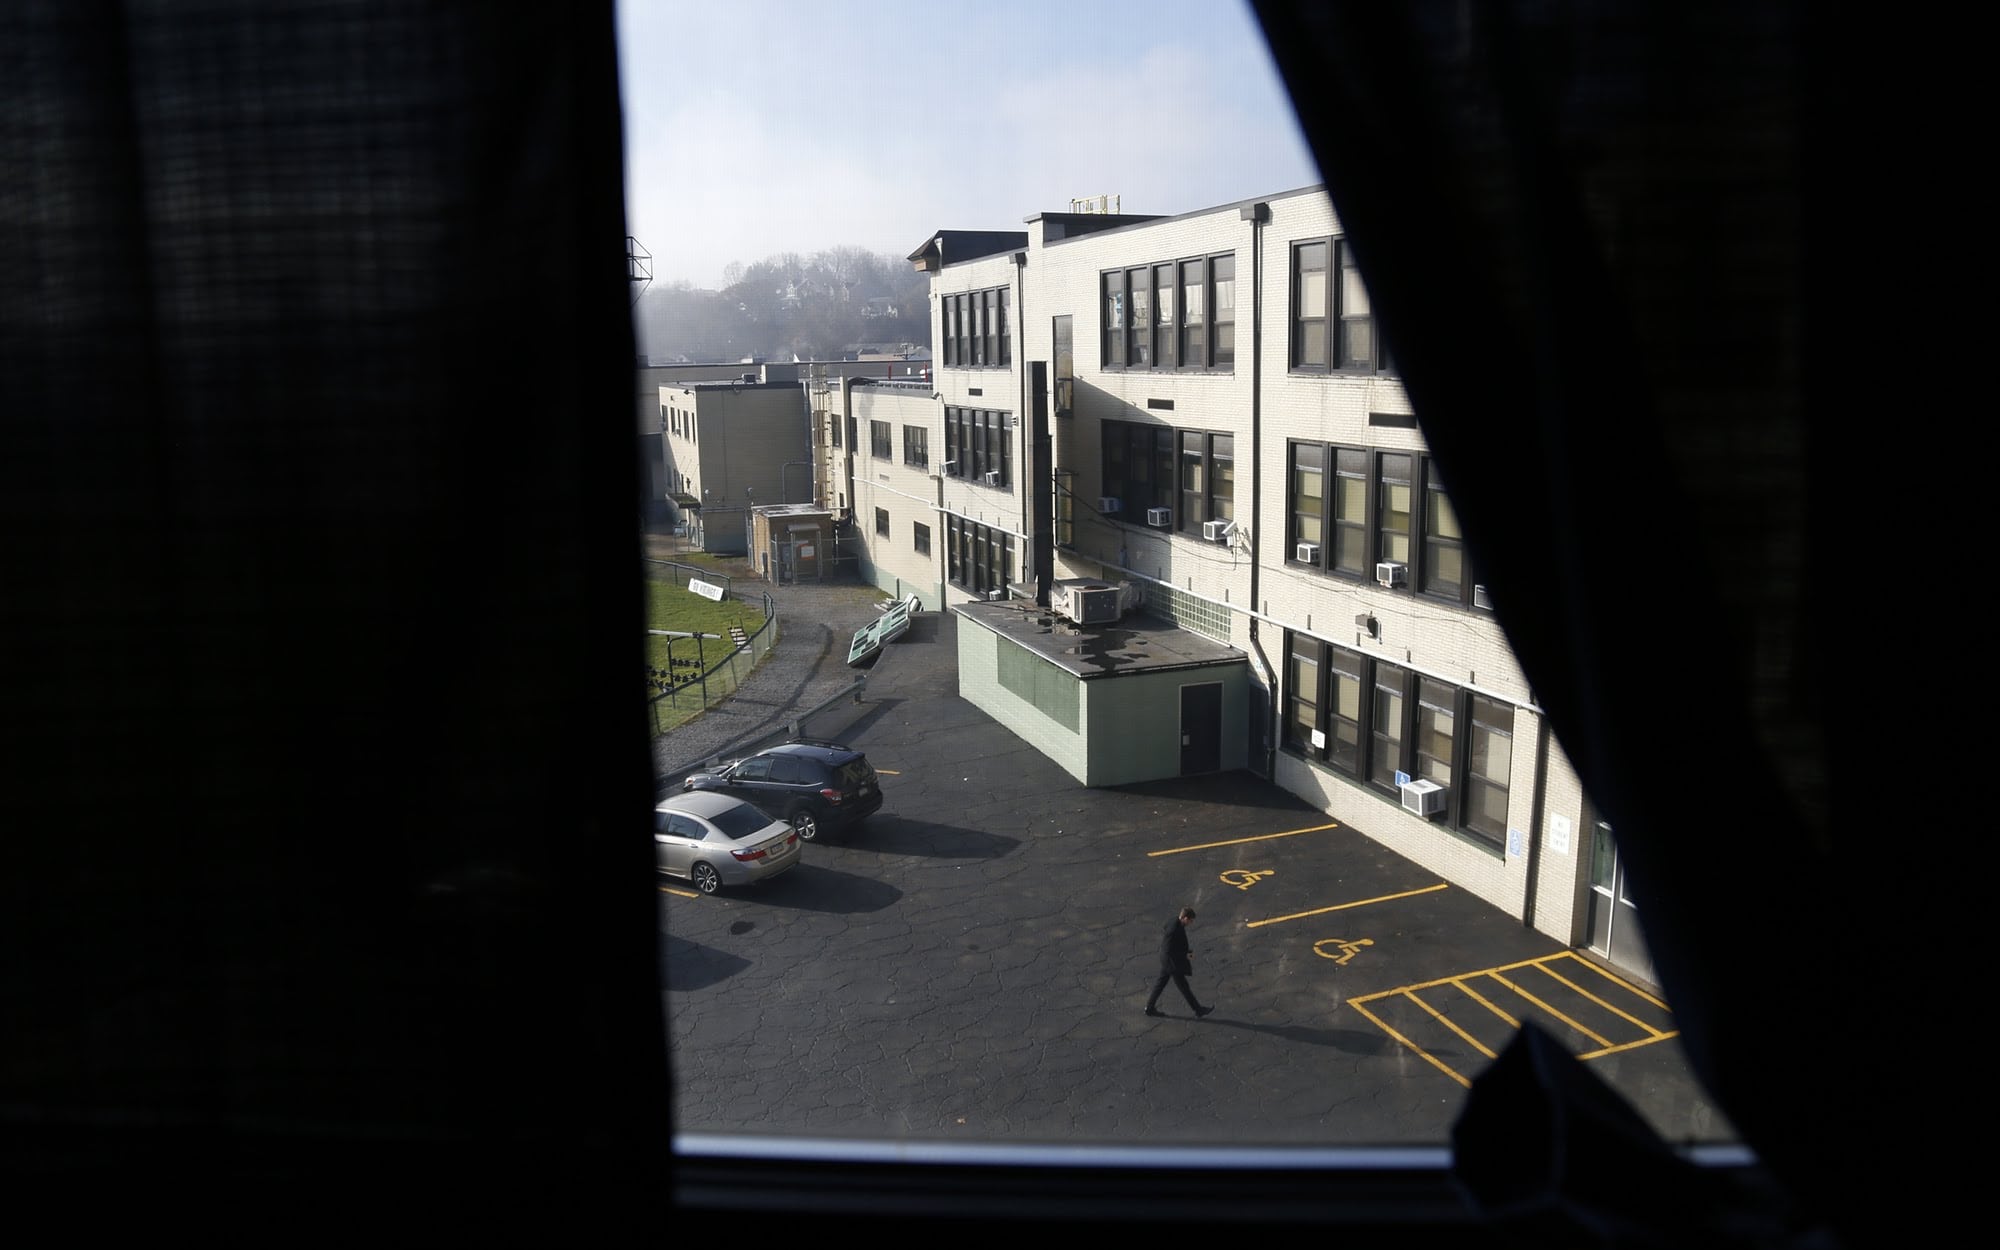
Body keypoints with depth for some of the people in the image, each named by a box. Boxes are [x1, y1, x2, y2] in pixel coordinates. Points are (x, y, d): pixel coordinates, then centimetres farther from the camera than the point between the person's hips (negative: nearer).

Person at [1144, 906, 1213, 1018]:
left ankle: (1150, 1007, 28)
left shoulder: (1173, 921, -3)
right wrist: (1186, 955, -20)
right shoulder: (1174, 930, -32)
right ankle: (1197, 1009, 21)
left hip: (1167, 961, 9)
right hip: (1172, 962, -9)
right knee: (1183, 986, 7)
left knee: (1161, 983, 18)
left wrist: (1187, 952, 6)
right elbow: (1169, 951, -28)